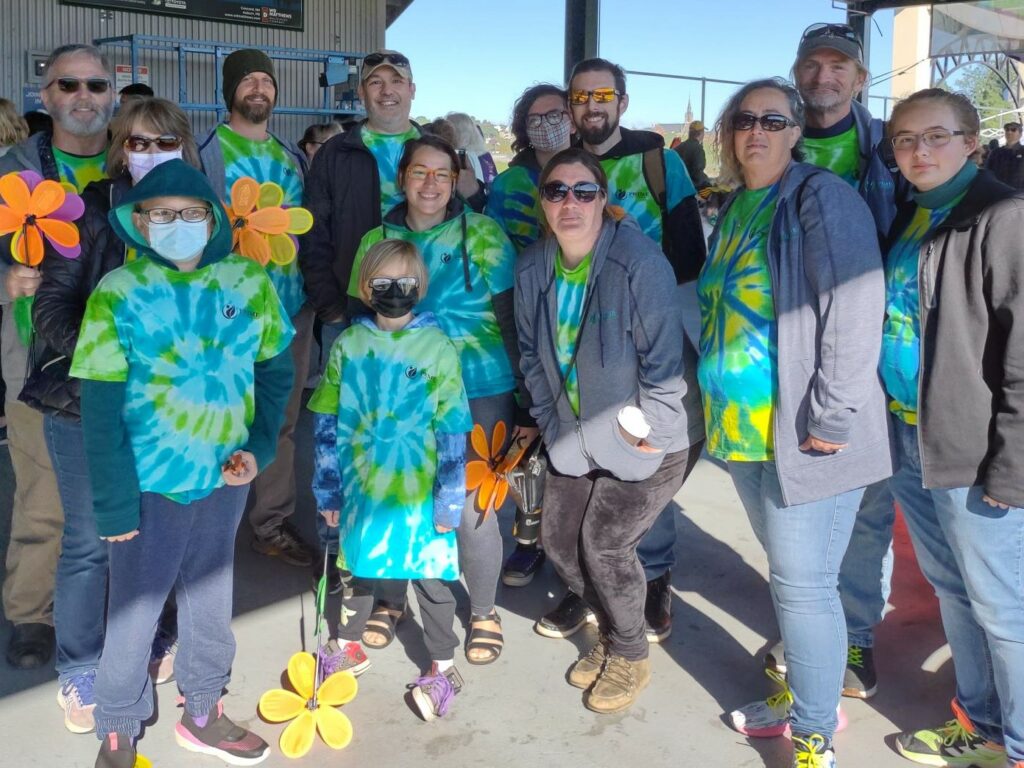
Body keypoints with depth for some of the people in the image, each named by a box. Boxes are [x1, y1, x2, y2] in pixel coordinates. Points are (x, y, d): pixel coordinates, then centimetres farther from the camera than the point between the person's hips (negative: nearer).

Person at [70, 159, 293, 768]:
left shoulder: (249, 281, -4)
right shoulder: (118, 293, -11)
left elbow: (277, 368, 5)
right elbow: (100, 409, -12)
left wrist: (260, 446, -7)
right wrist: (114, 503, -14)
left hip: (226, 477, 3)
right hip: (150, 484, -3)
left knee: (211, 596, 19)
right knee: (135, 608, 10)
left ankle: (203, 713, 40)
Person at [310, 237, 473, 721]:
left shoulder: (438, 347, -9)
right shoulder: (349, 344, -1)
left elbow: (452, 431, -8)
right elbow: (327, 422, 3)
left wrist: (449, 498, -9)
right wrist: (327, 488, 3)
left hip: (419, 491, -3)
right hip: (362, 486, 3)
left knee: (430, 574, 8)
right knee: (357, 565, 19)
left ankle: (443, 667, 27)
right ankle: (350, 648, 42)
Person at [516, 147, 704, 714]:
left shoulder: (638, 262, -24)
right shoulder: (532, 268, -4)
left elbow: (665, 358, -22)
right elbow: (532, 354, 7)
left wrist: (646, 431, -19)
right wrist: (552, 426, 3)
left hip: (650, 437, -6)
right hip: (575, 434, 7)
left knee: (605, 543, -8)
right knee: (559, 541, 8)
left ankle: (630, 657, 20)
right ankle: (610, 633, 35)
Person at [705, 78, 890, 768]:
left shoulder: (821, 196, -10)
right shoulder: (736, 207, 15)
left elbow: (855, 309, -19)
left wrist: (832, 417, -21)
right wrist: (720, 409, 19)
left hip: (802, 434, -8)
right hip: (743, 428, 8)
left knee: (802, 585, -2)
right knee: (790, 575, 19)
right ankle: (807, 695, 35)